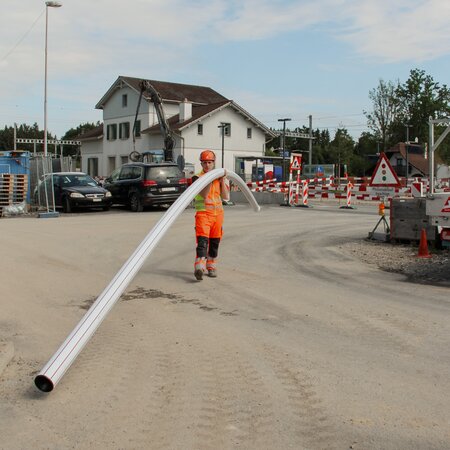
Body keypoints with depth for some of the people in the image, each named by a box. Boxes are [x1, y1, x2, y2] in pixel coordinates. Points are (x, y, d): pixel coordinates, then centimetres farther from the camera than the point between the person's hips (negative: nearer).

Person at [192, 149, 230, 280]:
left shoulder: (220, 177, 11)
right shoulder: (197, 177, -1)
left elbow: (226, 197, 1)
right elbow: (204, 194, -15)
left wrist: (222, 180, -7)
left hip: (218, 213, 4)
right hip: (203, 213, -4)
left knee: (214, 242, 10)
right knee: (202, 241, -18)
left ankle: (211, 267, 23)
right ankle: (199, 268, -29)